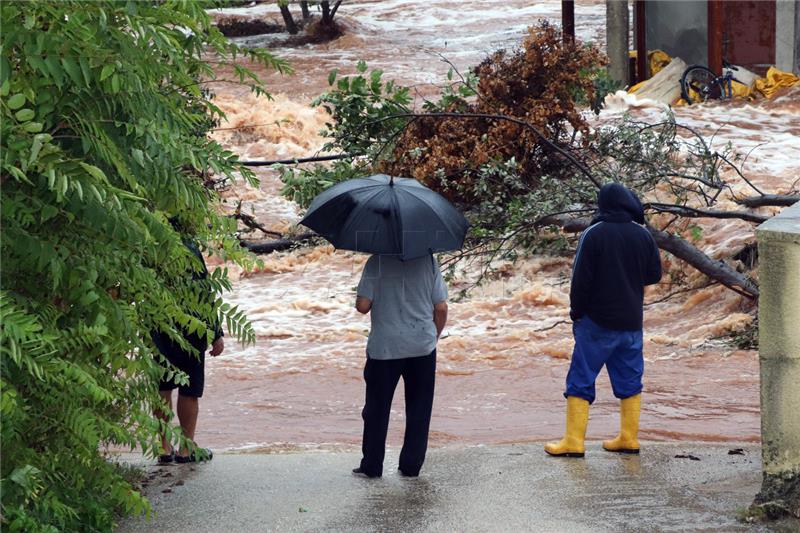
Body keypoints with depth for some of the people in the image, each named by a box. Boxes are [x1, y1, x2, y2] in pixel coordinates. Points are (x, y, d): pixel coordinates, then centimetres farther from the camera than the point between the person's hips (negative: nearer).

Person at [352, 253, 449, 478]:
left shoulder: (376, 263, -8)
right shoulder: (428, 262, -2)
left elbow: (363, 305, -11)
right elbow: (441, 307, -2)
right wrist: (435, 335, 14)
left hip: (384, 348, -1)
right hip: (422, 347, 1)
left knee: (377, 408, 10)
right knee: (418, 409, 11)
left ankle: (371, 466, 13)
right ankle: (411, 466, 12)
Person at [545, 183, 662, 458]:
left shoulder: (593, 234, -11)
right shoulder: (644, 236, 0)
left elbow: (581, 279, -11)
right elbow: (654, 275, 9)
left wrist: (576, 312, 1)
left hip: (597, 322, -4)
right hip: (632, 322, 4)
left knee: (581, 381, 0)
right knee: (630, 381, 12)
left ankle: (574, 442, -3)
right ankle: (629, 439, 14)